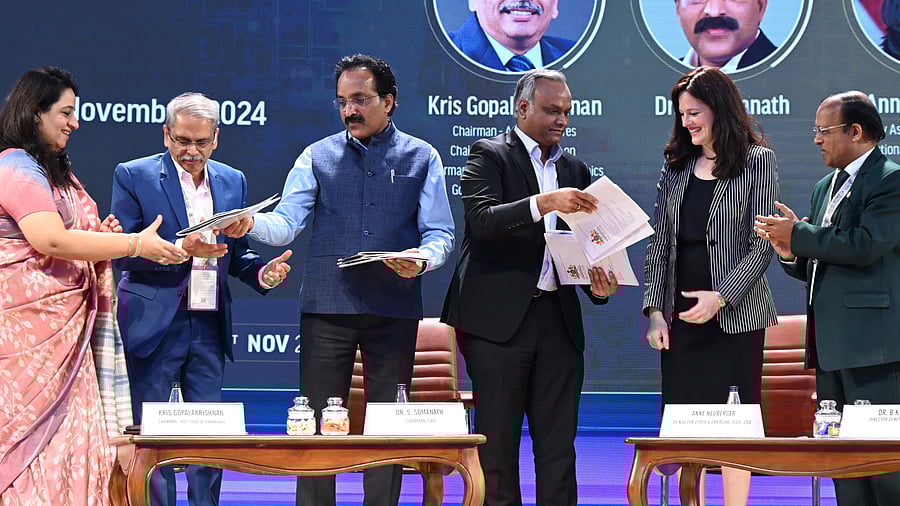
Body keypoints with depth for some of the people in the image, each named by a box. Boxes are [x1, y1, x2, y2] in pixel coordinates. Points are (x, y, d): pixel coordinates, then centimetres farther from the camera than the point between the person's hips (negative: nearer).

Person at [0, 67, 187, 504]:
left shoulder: (53, 169, 19)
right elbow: (51, 241, -23)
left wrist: (100, 235, 4)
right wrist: (136, 244, -19)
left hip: (63, 328, 10)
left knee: (68, 436, 5)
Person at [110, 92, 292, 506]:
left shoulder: (233, 182, 11)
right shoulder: (134, 176, -3)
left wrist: (263, 271, -5)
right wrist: (181, 248, -22)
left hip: (210, 327, 4)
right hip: (154, 327, -4)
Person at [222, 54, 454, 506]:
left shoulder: (421, 158, 8)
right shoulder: (319, 156, 9)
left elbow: (440, 233, 3)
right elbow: (286, 222, -1)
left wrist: (422, 258, -20)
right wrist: (250, 225, -23)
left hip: (394, 309, 0)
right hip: (327, 307, 0)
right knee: (317, 420, 0)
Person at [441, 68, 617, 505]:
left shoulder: (575, 170, 18)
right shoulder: (490, 155, 1)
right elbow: (482, 220, -16)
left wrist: (597, 284, -1)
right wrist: (543, 203, -28)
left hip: (558, 319, 5)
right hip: (500, 317, -5)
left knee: (558, 445, 3)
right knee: (498, 441, -2)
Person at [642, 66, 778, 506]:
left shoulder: (757, 161, -2)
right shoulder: (676, 165, 11)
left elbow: (762, 244, -8)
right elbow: (659, 242, 9)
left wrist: (722, 297, -18)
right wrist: (654, 309, 0)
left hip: (735, 315, -4)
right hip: (681, 315, 4)